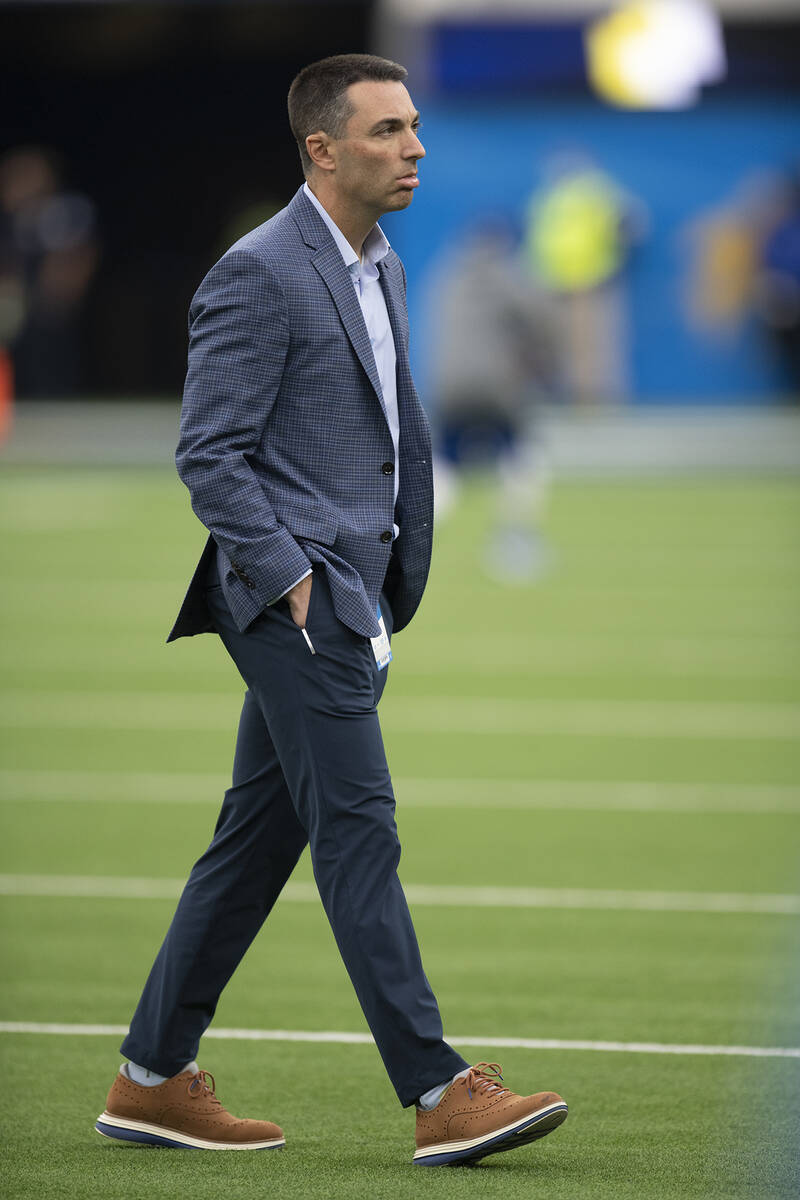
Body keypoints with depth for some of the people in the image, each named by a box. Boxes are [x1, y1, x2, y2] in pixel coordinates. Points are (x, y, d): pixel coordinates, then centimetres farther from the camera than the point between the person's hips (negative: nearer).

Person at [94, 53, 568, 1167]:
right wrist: (292, 580, -18)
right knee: (359, 831, -11)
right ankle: (442, 1094, -14)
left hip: (354, 599, 9)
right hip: (293, 594, -9)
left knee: (258, 838, 11)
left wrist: (397, 591, 19)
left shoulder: (380, 268, 17)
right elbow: (210, 453, -14)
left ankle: (153, 1078, 17)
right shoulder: (258, 274, -12)